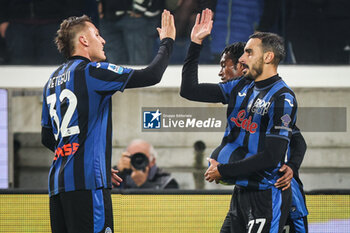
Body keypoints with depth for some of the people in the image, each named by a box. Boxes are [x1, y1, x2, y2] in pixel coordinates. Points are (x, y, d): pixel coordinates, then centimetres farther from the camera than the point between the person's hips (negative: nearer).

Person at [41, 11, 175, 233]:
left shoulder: (53, 81, 19)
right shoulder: (91, 72, -5)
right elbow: (151, 75, -9)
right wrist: (167, 41, 9)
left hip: (58, 181, 9)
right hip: (87, 181, -8)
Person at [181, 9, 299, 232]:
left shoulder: (282, 98, -12)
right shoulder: (241, 87, 10)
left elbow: (271, 156, -19)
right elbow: (189, 90, 13)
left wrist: (224, 171, -13)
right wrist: (196, 43, 8)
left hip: (266, 195, -8)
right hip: (241, 191, 8)